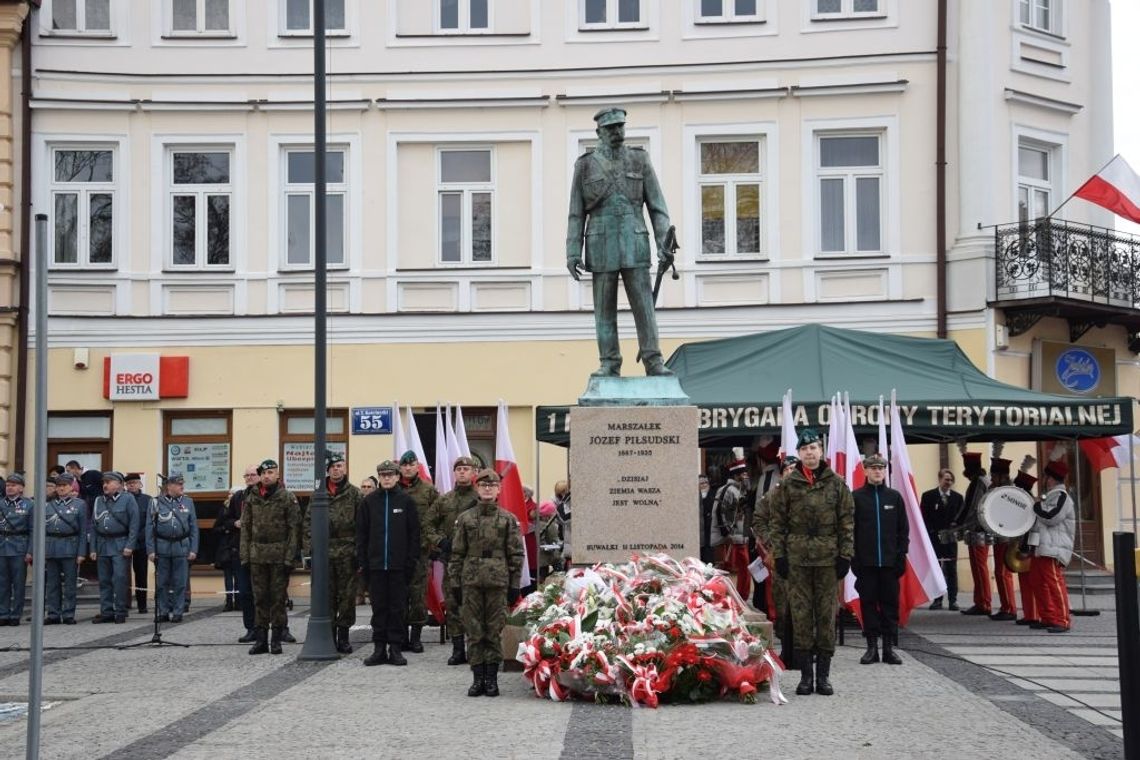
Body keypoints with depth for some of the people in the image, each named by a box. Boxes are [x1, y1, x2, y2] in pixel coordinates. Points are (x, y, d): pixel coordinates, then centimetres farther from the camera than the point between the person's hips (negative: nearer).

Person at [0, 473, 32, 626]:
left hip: (19, 550, -3)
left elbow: (33, 531, -1)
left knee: (18, 583, 0)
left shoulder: (28, 506, 2)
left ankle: (16, 615, 6)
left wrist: (30, 552, -8)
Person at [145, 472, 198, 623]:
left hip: (182, 547, 1)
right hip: (162, 547, -1)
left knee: (180, 583, 1)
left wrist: (193, 549, 1)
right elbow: (149, 528, 2)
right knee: (162, 582, 4)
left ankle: (177, 612, 8)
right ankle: (163, 612, 13)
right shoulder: (156, 503, 2)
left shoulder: (188, 502, 8)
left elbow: (194, 528, 8)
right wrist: (150, 550, -5)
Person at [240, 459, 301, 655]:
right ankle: (260, 639, 10)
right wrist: (245, 554, 2)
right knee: (259, 598, 5)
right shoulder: (252, 498, 9)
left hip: (279, 556, -3)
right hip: (257, 555, 3)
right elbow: (246, 527, 10)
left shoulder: (287, 497, -2)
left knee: (278, 598, 1)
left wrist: (290, 556, -11)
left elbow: (294, 528, -5)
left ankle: (276, 639, 7)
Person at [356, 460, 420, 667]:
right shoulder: (370, 501, 5)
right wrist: (362, 561, 0)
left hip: (399, 564, -1)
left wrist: (412, 560, -5)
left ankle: (395, 648, 9)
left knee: (397, 608, 3)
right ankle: (379, 648, 10)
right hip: (376, 563, 1)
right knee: (378, 607, 6)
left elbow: (414, 533, 2)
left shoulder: (406, 501, 1)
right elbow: (361, 532, 7)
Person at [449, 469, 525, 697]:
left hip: (498, 582, -1)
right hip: (471, 582, 1)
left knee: (495, 631, 2)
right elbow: (457, 553, 8)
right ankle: (477, 677, 9)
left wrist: (514, 585, -1)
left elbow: (516, 554, 3)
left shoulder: (508, 519, 4)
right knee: (474, 631, 3)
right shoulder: (465, 518, 7)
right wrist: (455, 583, 4)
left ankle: (491, 678, 9)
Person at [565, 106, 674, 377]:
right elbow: (576, 214, 4)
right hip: (601, 248, 0)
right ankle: (609, 365, 8)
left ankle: (653, 363, -2)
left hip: (634, 246, 0)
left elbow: (657, 206, 3)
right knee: (605, 309, 2)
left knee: (644, 306, -5)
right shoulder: (585, 165, 4)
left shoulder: (640, 160, 5)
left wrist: (664, 244, -8)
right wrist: (572, 253, -4)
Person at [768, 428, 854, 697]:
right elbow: (778, 522, 6)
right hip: (797, 558, 0)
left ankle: (823, 674, 10)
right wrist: (778, 555, -1)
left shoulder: (836, 484, 6)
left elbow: (847, 522, 5)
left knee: (827, 614, 2)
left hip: (828, 558, 0)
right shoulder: (787, 485, 6)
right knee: (800, 615, 1)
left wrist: (845, 555, -1)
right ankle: (806, 673, 8)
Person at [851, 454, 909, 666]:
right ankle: (872, 647, 8)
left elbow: (903, 529, 8)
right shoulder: (856, 497, 1)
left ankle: (889, 647, 9)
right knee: (868, 603, 2)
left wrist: (901, 555, 0)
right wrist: (853, 557, -7)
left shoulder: (895, 497, 7)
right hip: (865, 561, -1)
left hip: (889, 561, 1)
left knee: (890, 604, 4)